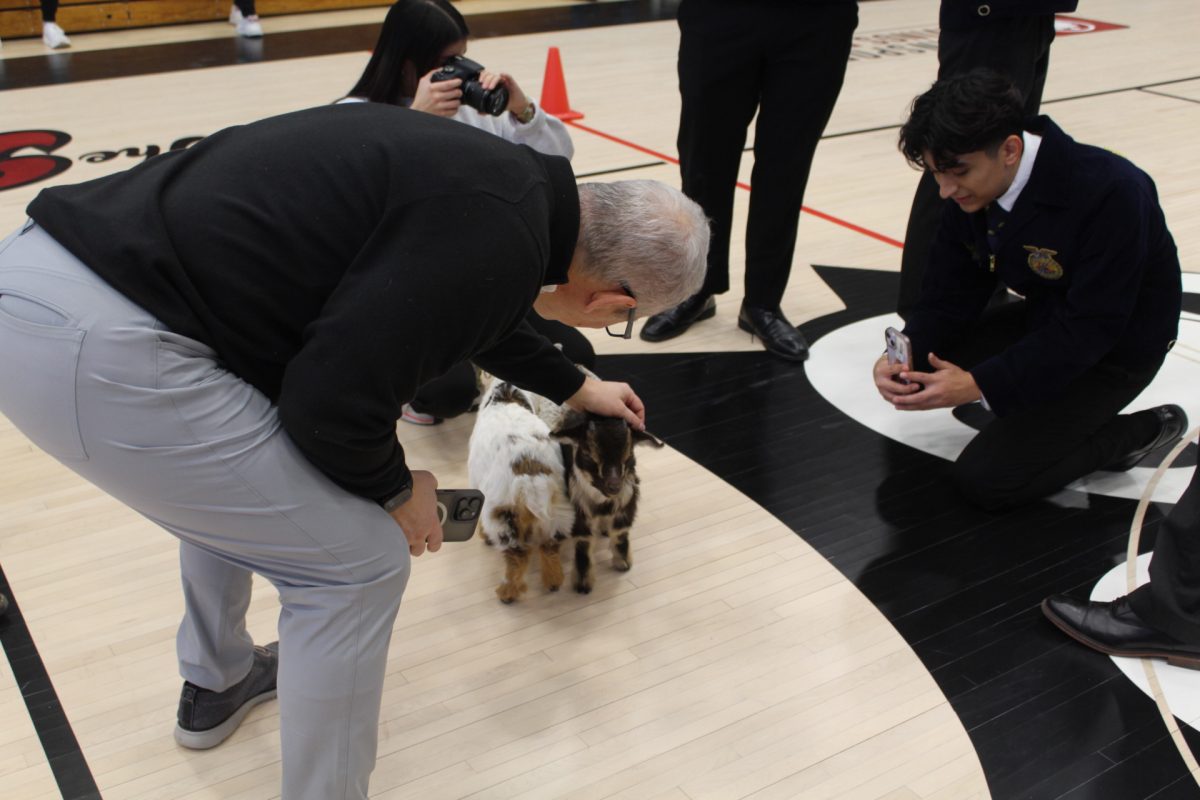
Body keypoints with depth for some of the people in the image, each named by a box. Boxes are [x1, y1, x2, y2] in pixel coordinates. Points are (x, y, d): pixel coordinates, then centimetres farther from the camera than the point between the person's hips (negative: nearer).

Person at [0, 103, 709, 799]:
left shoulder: (484, 172, 15)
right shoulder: (497, 238, -14)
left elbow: (478, 316, 36)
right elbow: (336, 401, -18)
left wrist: (577, 387, 51)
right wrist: (397, 491, 4)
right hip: (98, 348, -10)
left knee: (232, 476, 34)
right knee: (358, 562, 2)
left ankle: (217, 683, 54)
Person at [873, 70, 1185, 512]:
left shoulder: (1111, 193, -33)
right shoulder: (972, 191, -11)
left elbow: (1092, 329, -31)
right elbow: (949, 297, -7)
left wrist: (980, 385, -36)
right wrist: (905, 356, -27)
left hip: (1114, 349, -7)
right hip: (1043, 318, 7)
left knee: (987, 479, -15)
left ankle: (1139, 430, 4)